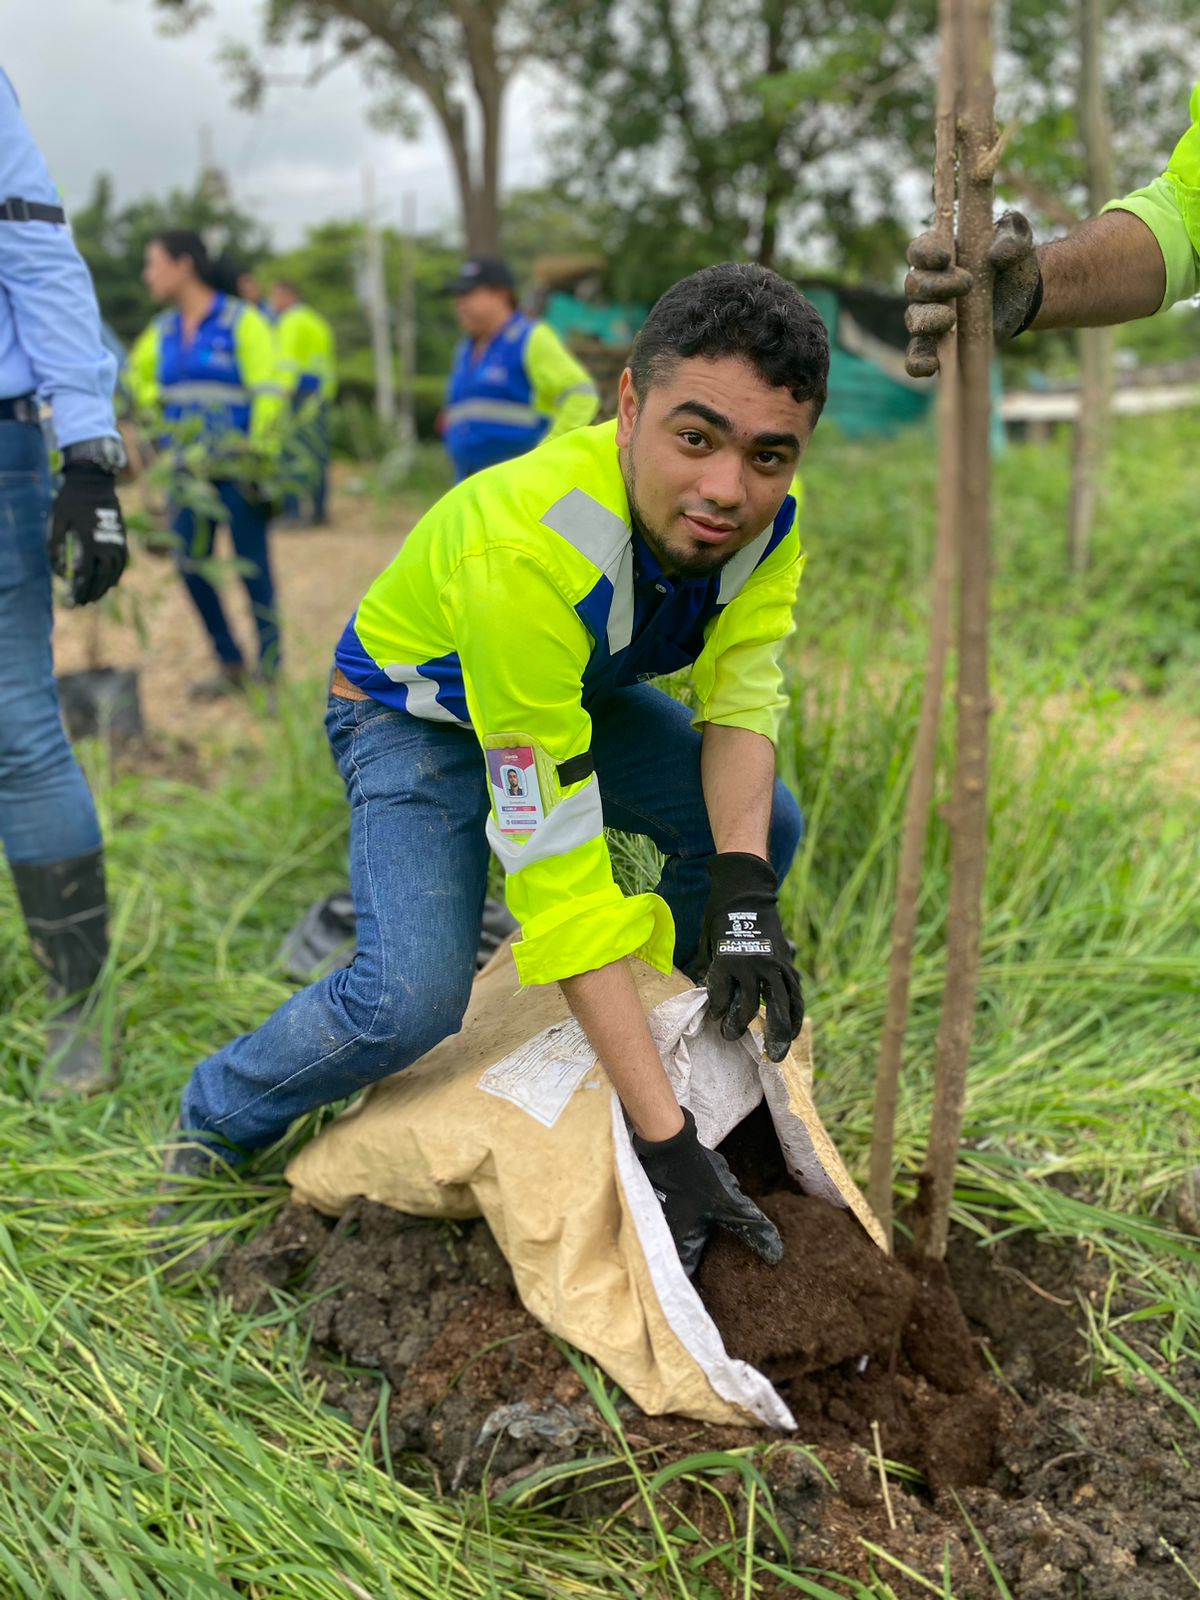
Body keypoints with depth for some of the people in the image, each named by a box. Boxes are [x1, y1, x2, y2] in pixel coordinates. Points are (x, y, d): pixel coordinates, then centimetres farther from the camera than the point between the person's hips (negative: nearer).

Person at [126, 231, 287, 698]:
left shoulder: (242, 323, -6)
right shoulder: (162, 331, 12)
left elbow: (269, 394, -10)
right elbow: (136, 379, 30)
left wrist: (260, 458, -15)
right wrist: (156, 419, 20)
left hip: (238, 472, -6)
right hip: (190, 471, 6)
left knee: (253, 571, -3)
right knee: (191, 566, 3)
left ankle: (271, 669, 6)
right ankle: (229, 664, 16)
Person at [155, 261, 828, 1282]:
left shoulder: (760, 505, -25)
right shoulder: (524, 552, -44)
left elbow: (742, 699, -14)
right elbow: (558, 871, -43)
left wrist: (743, 891, -33)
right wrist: (664, 1138, -42)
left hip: (587, 687, 6)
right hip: (419, 709, -6)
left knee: (765, 826, -10)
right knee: (414, 999, -25)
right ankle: (213, 1126, 5)